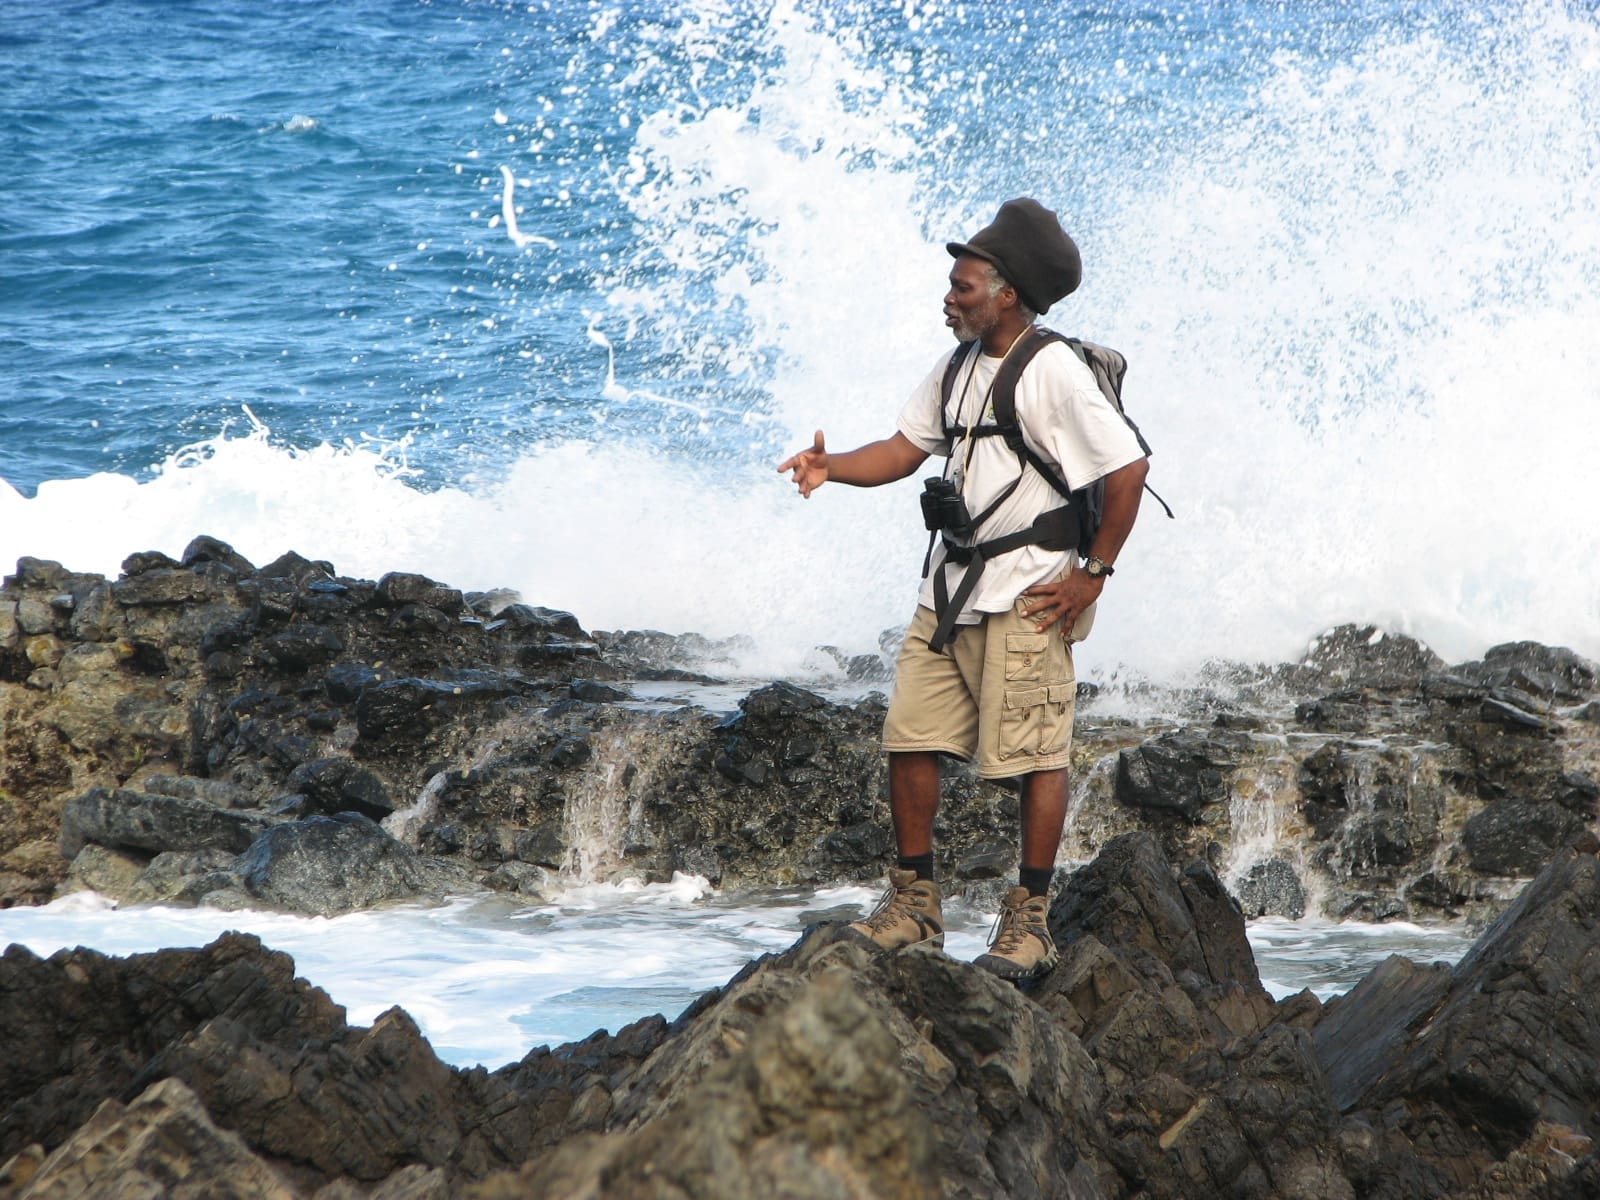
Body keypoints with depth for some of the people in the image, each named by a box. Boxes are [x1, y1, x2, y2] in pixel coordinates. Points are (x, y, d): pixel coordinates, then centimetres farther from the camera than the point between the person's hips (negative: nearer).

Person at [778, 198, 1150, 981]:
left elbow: (1128, 468, -16)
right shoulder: (958, 368, 12)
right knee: (910, 739, 6)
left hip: (1026, 597, -8)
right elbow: (906, 448, 14)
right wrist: (832, 467, -5)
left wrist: (1093, 572, -12)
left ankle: (1029, 922, 5)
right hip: (949, 590, 8)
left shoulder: (1053, 373, -14)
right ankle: (914, 902, 16)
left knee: (1034, 755, -3)